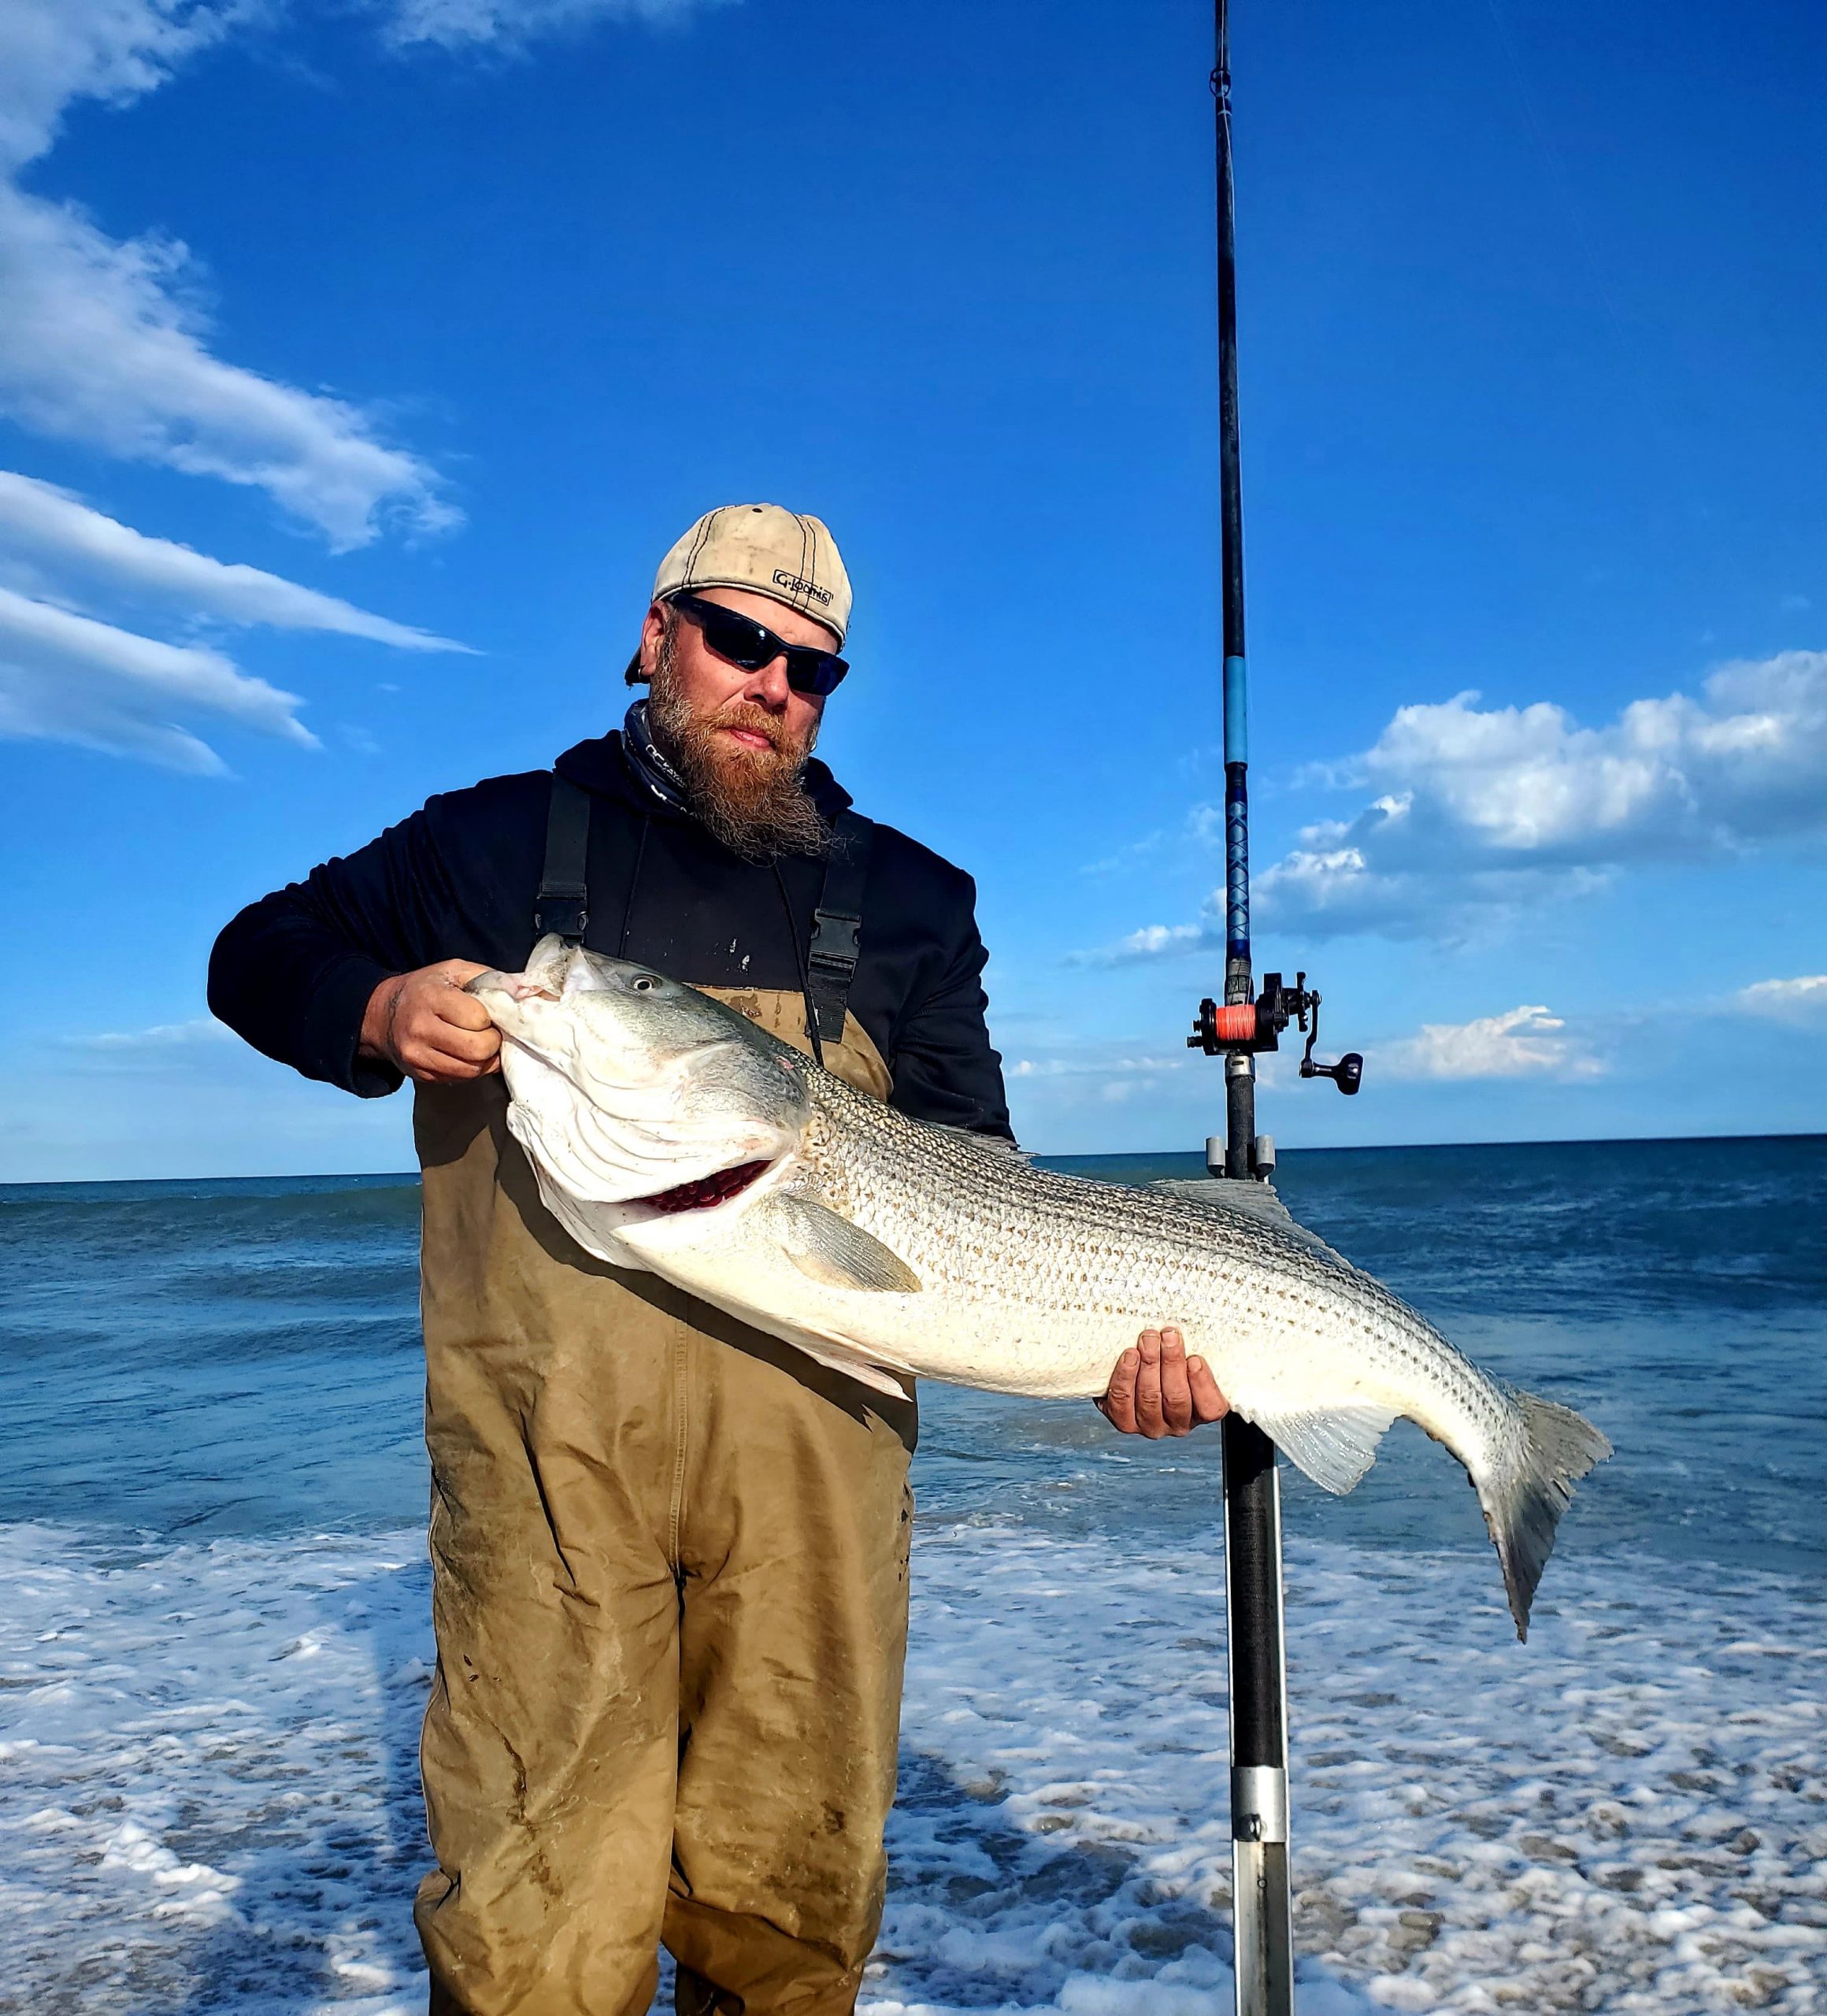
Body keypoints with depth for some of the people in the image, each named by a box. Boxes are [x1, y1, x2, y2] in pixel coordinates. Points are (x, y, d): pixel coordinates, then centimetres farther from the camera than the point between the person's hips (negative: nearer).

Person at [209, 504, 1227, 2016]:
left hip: (820, 1453, 2)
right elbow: (258, 955, 17)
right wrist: (380, 1011, -5)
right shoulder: (505, 841, 10)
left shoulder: (911, 899, 12)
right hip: (551, 1449, -1)